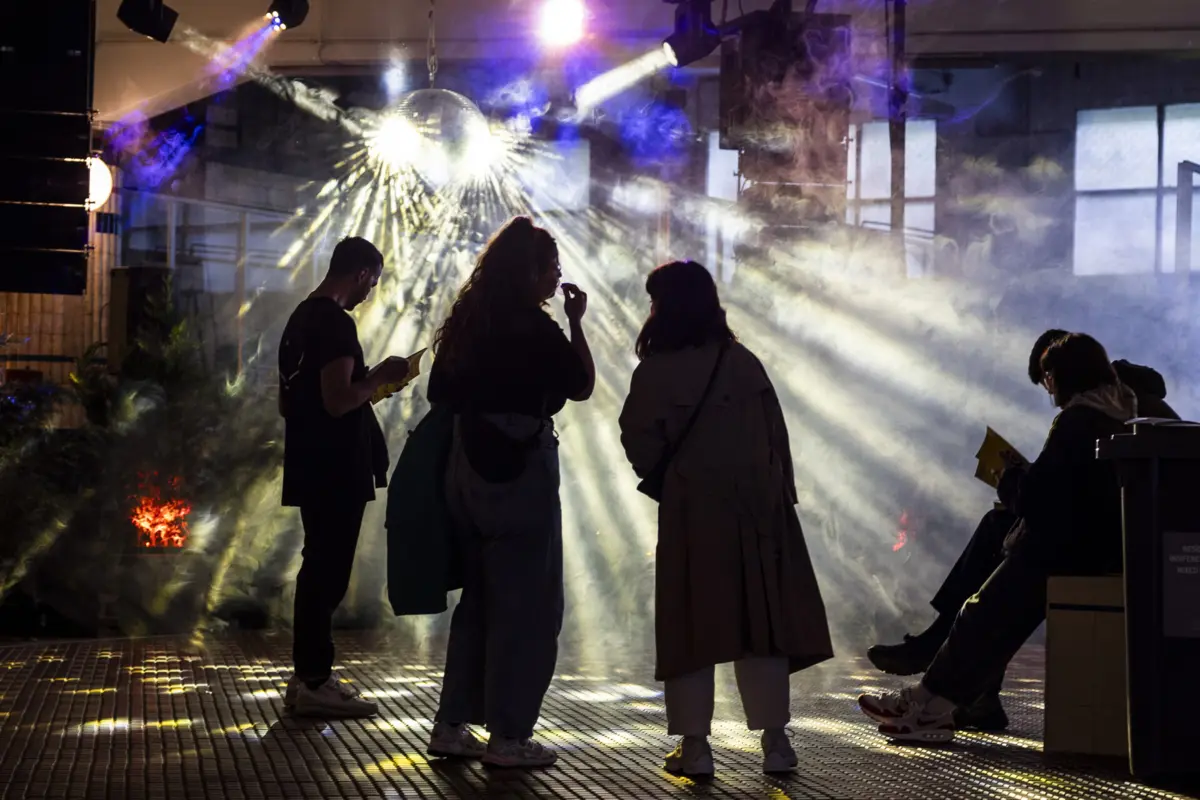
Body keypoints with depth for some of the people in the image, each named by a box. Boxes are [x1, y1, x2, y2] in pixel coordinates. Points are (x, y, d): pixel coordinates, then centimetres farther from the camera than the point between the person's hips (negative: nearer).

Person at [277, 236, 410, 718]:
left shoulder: (301, 318, 15)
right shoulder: (336, 324, -17)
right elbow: (338, 401, -25)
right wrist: (380, 377, -9)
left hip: (310, 467, 10)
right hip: (335, 470, -10)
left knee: (319, 569, 16)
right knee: (328, 573, -5)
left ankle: (308, 675, 22)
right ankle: (314, 684, -2)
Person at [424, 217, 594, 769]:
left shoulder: (468, 320, 10)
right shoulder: (531, 324, -13)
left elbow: (442, 392, 15)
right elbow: (582, 386, -6)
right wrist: (576, 323, 1)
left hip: (471, 466, 8)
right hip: (520, 470, -8)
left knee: (479, 597, 16)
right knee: (525, 604, 0)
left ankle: (452, 725, 18)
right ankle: (508, 737, 3)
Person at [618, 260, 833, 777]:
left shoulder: (655, 373, -9)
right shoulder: (744, 361, 3)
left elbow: (641, 448, -7)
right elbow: (777, 434, 4)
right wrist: (782, 493, 11)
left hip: (692, 511, -3)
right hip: (757, 508, 3)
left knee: (692, 623, 5)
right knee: (761, 617, 7)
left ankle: (694, 745, 5)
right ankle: (775, 740, 9)